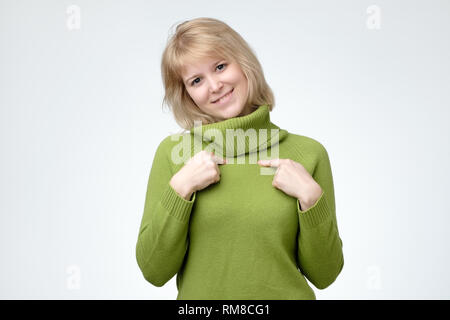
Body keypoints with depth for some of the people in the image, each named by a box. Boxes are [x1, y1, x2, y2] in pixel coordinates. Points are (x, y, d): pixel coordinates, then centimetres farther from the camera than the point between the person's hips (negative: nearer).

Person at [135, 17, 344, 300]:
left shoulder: (308, 153, -7)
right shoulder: (173, 152, -7)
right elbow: (154, 271, -9)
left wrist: (310, 196, -17)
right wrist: (180, 188, -18)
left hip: (286, 293, 0)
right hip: (199, 295, 0)